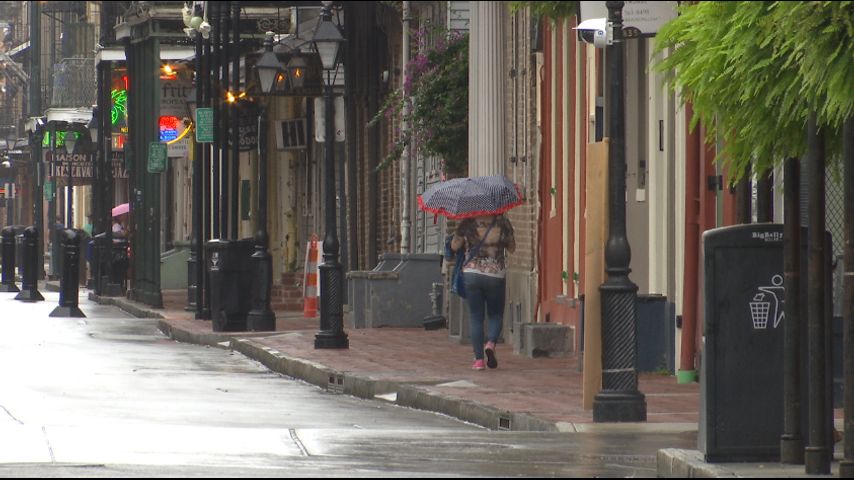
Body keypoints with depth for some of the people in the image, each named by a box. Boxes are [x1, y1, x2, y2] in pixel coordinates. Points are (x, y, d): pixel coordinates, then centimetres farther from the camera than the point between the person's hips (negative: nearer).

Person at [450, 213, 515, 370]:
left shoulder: (468, 223, -4)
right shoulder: (502, 222, -3)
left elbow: (454, 246, 3)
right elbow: (512, 248, 5)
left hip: (471, 274, 0)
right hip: (496, 275, 0)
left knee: (476, 317, 7)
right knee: (495, 315, 15)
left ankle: (479, 359, 0)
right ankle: (491, 343, -14)